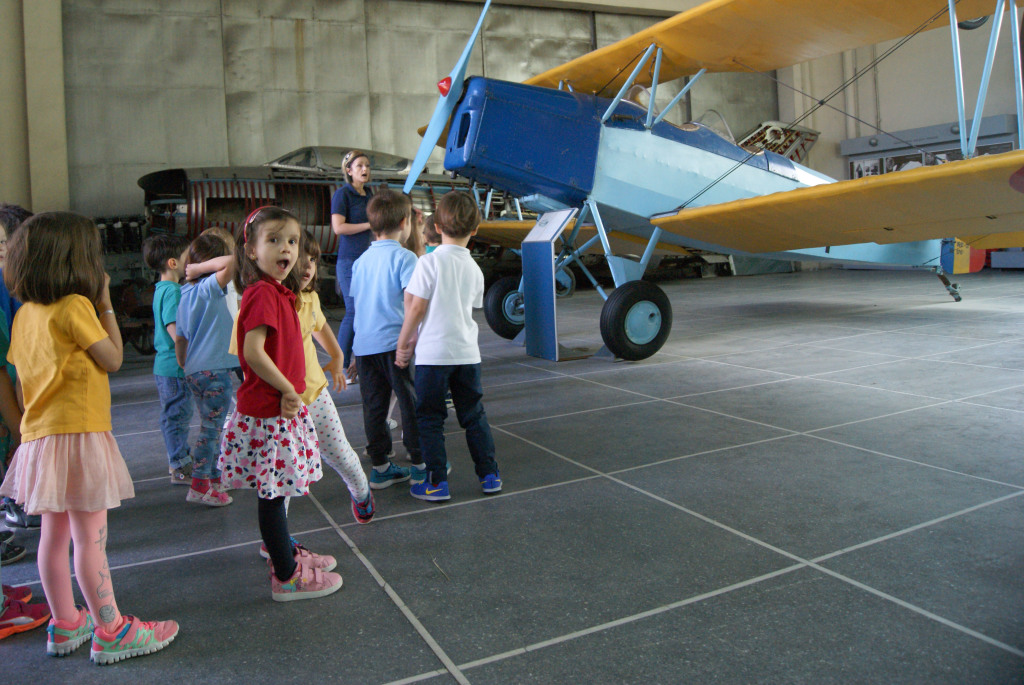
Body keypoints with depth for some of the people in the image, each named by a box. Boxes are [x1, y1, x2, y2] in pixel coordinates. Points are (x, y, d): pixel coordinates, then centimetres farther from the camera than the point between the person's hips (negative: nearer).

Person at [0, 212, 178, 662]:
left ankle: (65, 625, 28)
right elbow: (113, 360, -6)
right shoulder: (75, 306, -15)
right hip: (78, 434, -8)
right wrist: (105, 304, -1)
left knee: (54, 535, 15)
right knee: (90, 539, -2)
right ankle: (110, 632, 8)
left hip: (40, 434, 8)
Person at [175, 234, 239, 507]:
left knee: (209, 427, 17)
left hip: (194, 370, 8)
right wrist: (202, 268, -16)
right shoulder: (210, 288, -12)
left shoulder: (185, 295, 11)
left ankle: (214, 479, 28)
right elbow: (232, 262, -30)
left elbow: (179, 339, 16)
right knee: (211, 428, -1)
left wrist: (185, 367, 26)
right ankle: (199, 487, 4)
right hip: (215, 369, -8)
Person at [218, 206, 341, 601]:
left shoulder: (279, 291, 11)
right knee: (273, 492, 2)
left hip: (282, 407, 9)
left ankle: (286, 552, 37)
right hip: (269, 411, -9)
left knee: (277, 490, 22)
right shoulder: (262, 293, -18)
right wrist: (288, 390, -18)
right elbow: (253, 351, -27)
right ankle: (286, 578, 12)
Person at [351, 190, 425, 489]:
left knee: (374, 406, 10)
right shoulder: (403, 257, -8)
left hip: (363, 344, 6)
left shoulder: (362, 259, 13)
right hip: (394, 343, -6)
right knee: (412, 403, 4)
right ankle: (420, 464, 12)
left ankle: (380, 467, 18)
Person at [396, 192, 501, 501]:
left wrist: (403, 343, 1)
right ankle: (489, 475, 21)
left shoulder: (430, 261, -11)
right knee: (474, 415, 16)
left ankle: (436, 483, 10)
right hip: (467, 352, 5)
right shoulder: (474, 268, 6)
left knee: (430, 418, 7)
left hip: (434, 352, -5)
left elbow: (417, 307, -12)